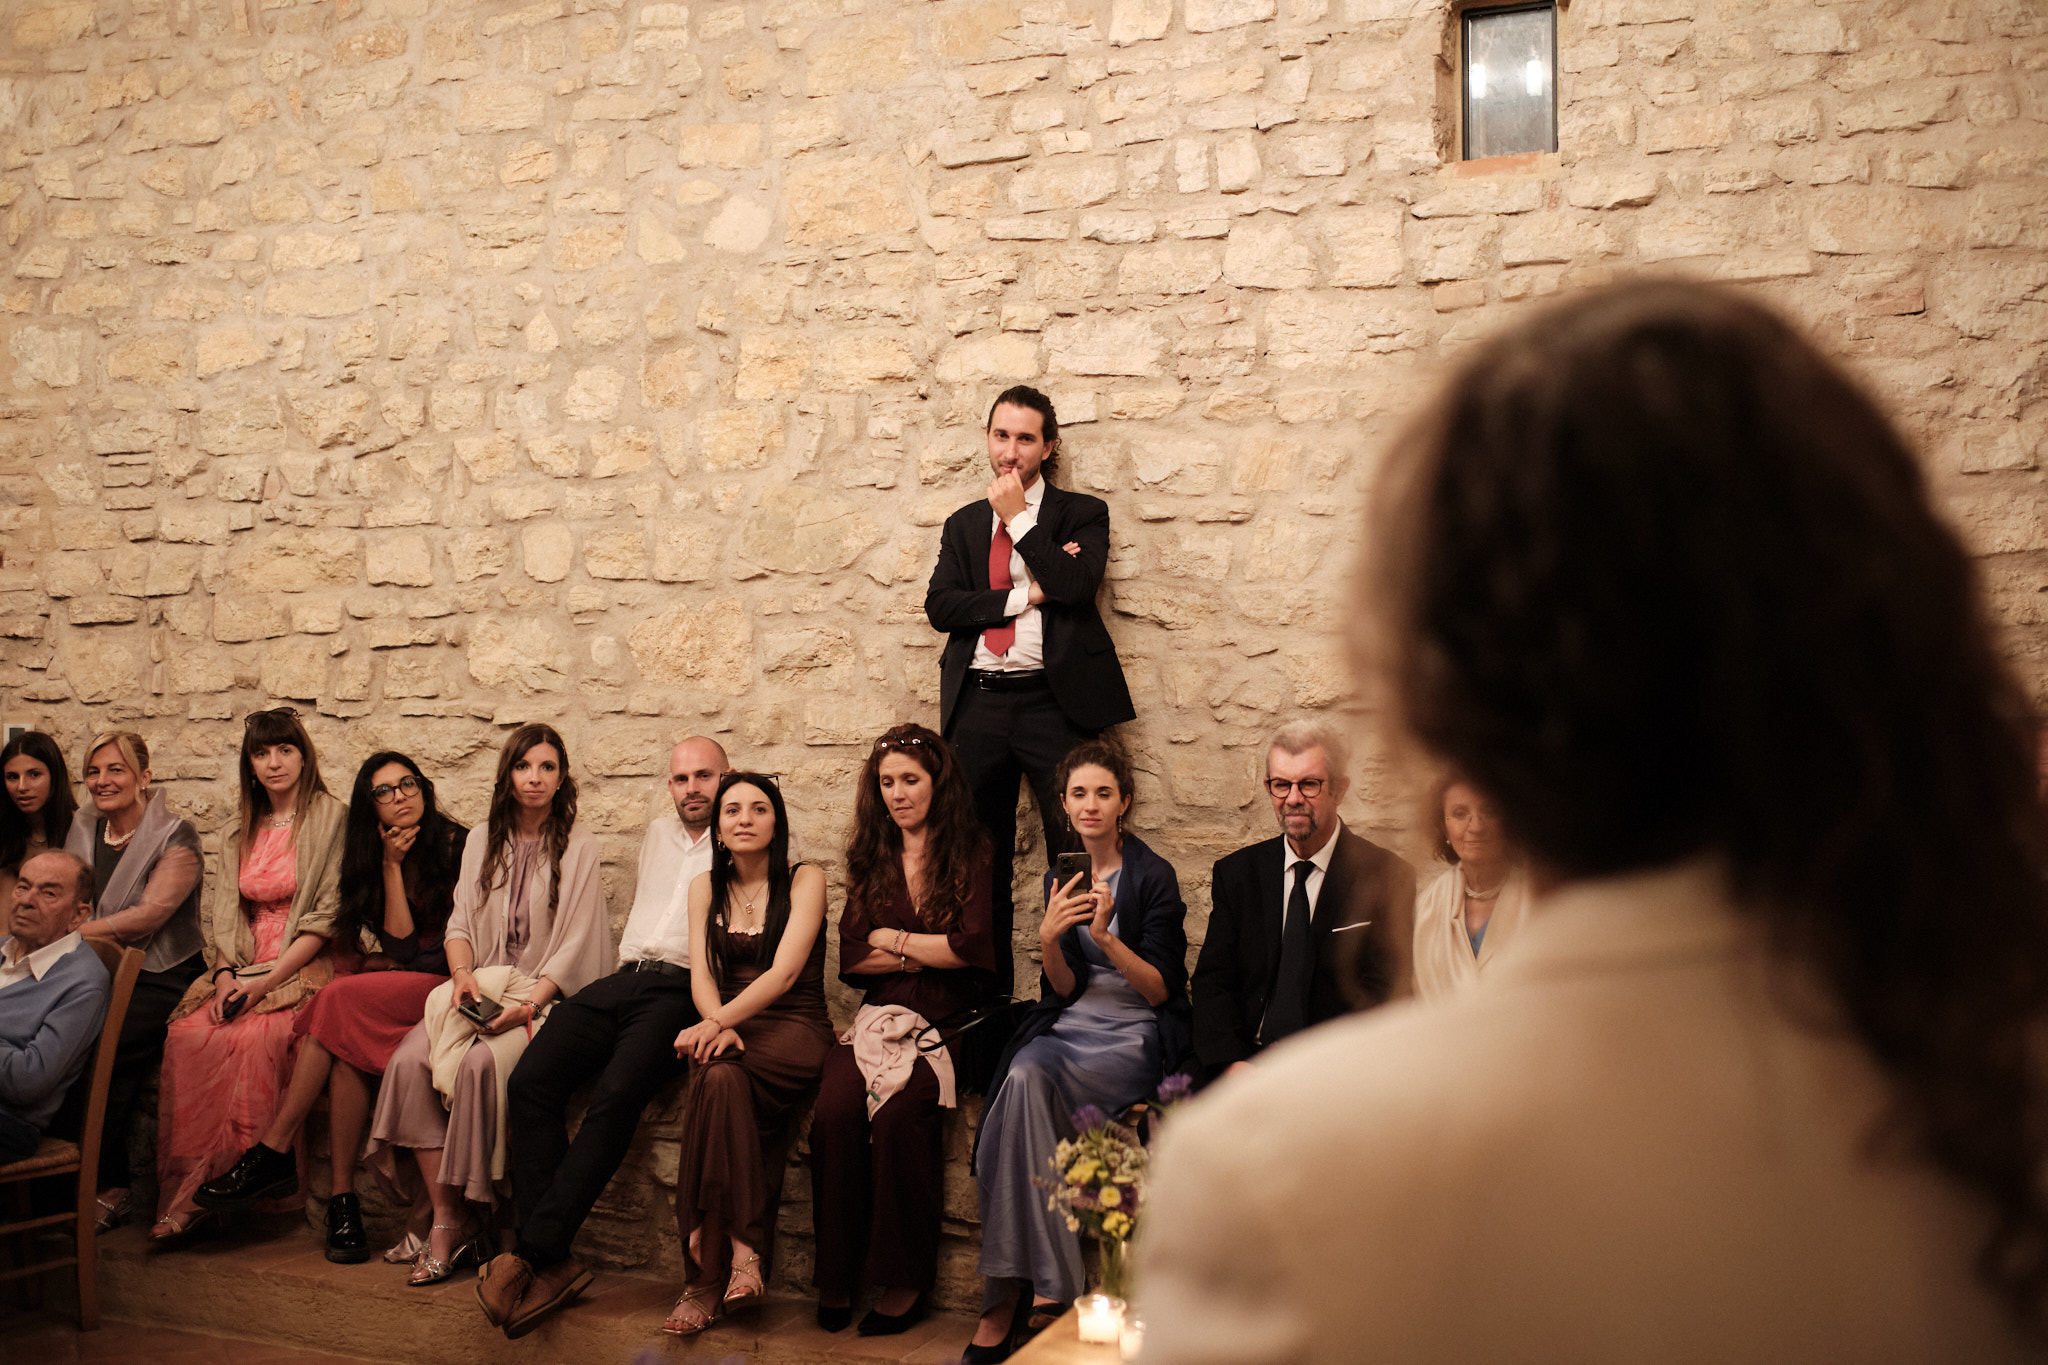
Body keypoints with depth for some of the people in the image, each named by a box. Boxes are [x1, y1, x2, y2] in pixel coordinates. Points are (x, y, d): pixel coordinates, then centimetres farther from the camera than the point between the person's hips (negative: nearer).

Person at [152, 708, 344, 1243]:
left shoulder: (331, 820, -2)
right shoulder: (242, 832, 18)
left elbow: (327, 918, -8)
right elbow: (225, 912, 14)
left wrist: (266, 980, -15)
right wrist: (225, 974, -5)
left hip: (306, 967, -5)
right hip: (245, 967, 5)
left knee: (257, 1037, -33)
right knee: (188, 1034, -24)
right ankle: (186, 1187, -23)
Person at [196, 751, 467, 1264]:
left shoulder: (456, 846, 0)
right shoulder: (376, 859, 15)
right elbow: (399, 945, 3)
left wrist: (390, 965, -2)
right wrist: (391, 867, -3)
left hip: (445, 986, -5)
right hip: (397, 987, 5)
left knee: (342, 999, -28)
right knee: (347, 1048, -28)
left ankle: (272, 1154, -23)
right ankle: (342, 1203, -26)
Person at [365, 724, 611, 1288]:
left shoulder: (579, 848, 0)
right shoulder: (482, 840, 15)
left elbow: (576, 945, -6)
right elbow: (460, 922, 12)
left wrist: (528, 1004, -19)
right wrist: (462, 975, -9)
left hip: (545, 998, -4)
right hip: (480, 990, 5)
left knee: (481, 1063, -33)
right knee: (408, 1061, -23)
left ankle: (465, 1219, -18)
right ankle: (445, 1219, -21)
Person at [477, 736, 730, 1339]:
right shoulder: (657, 835, 28)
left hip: (682, 992, -6)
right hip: (623, 979, 6)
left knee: (617, 1093, -32)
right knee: (530, 1081, -20)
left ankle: (531, 1253, -28)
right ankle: (554, 1264, -24)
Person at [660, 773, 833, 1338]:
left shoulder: (804, 881, 1)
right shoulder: (706, 887, 14)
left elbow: (784, 971, -12)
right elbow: (702, 975, 4)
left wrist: (719, 1023, -26)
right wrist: (717, 1025, -18)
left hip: (794, 1027, -3)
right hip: (729, 1025, 3)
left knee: (720, 1079, -33)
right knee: (720, 1076, -33)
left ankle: (709, 1275, -30)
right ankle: (743, 1249, -31)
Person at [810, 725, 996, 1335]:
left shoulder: (969, 855, 5)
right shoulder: (870, 859, 18)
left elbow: (974, 948, -7)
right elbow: (851, 958, 12)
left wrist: (893, 940, 2)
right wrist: (929, 953, -2)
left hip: (946, 1023, -3)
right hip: (880, 1017, 4)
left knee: (899, 1111, -31)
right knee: (834, 1107, -26)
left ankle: (906, 1279, -17)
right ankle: (835, 1277, -17)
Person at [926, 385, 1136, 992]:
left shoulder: (1082, 513, 7)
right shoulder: (963, 524, 17)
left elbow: (1077, 586, -12)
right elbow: (940, 607, 2)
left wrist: (1018, 517, -5)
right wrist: (1026, 595, -8)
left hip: (1055, 701, -3)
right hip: (978, 703, 4)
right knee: (981, 866, 9)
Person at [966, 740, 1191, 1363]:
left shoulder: (1153, 876, -3)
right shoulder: (1061, 879, 13)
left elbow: (1161, 989, -6)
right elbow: (1064, 989, 9)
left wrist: (1106, 937, -21)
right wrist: (1049, 937, -11)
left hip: (1139, 1037, -4)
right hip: (1071, 1027, 4)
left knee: (1029, 1078, -31)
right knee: (1026, 1072, -31)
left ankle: (1005, 1303, -27)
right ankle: (1046, 1284, -28)